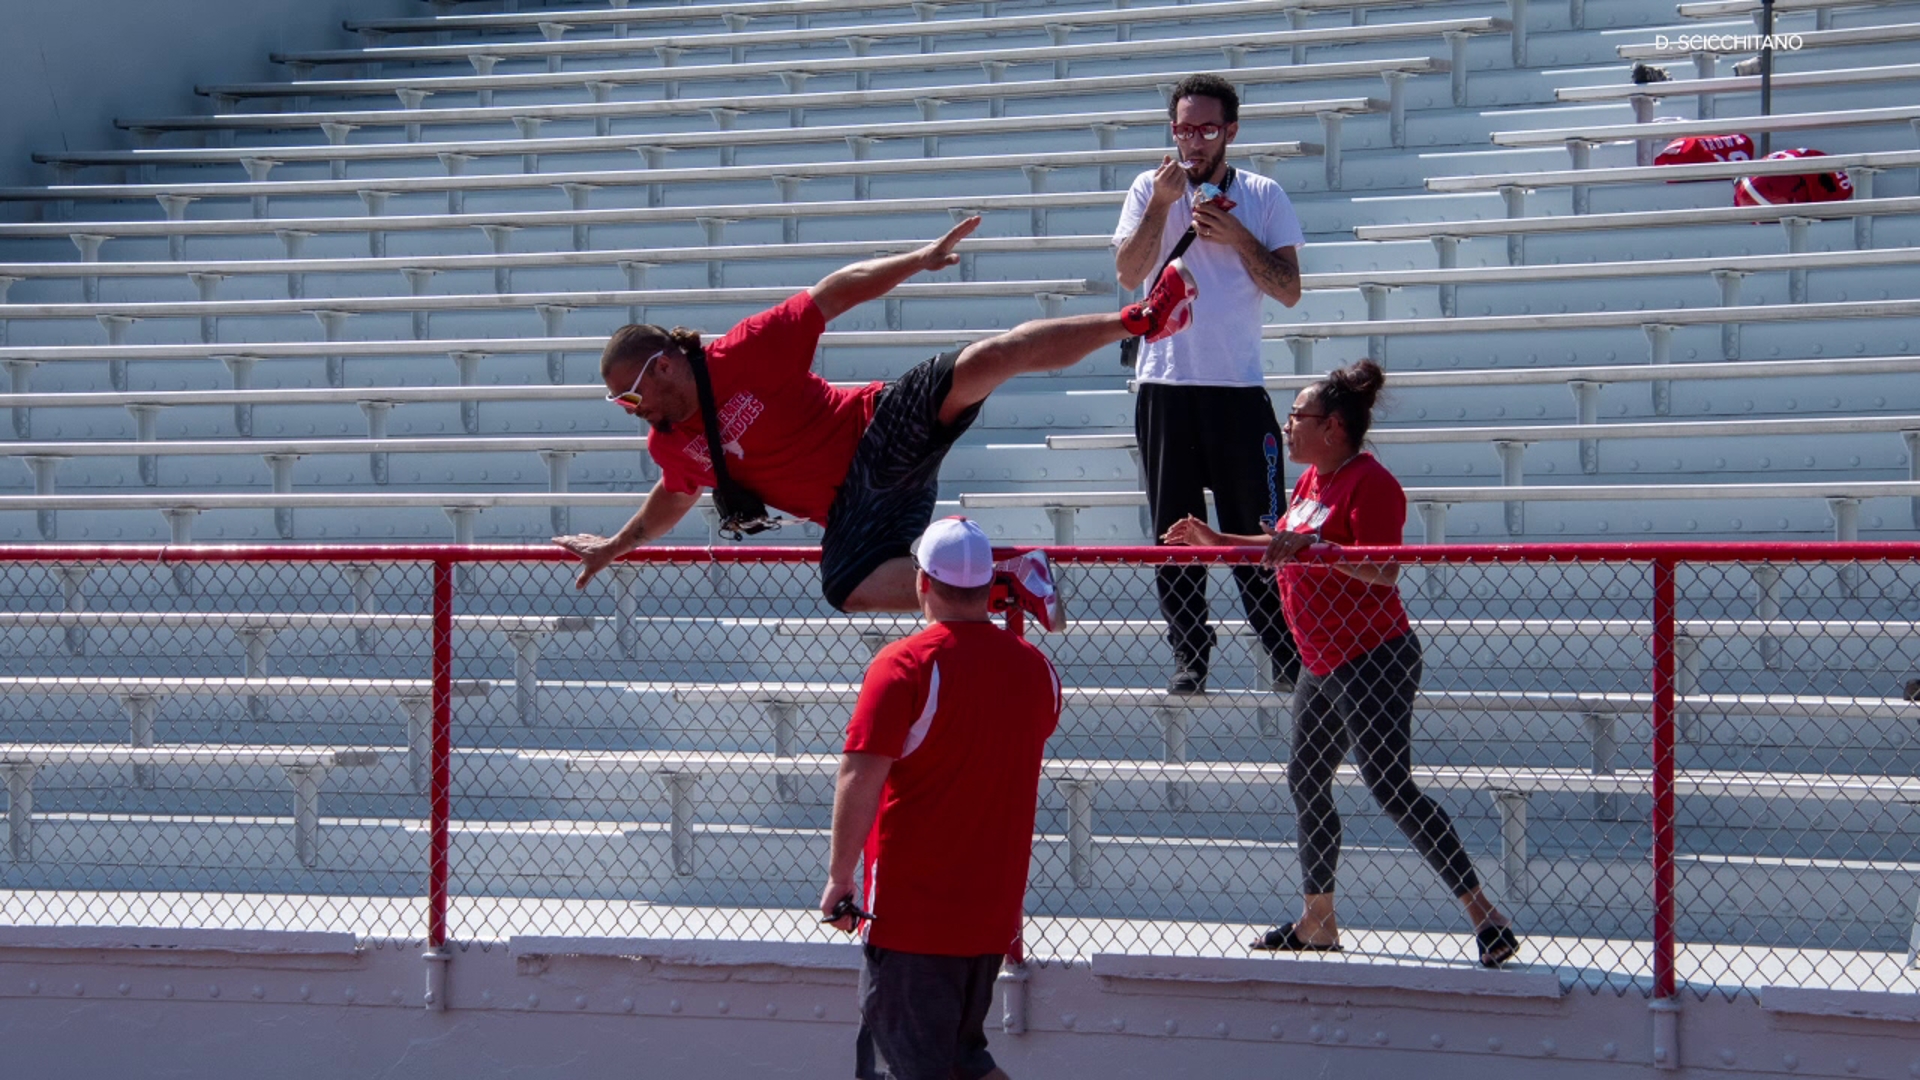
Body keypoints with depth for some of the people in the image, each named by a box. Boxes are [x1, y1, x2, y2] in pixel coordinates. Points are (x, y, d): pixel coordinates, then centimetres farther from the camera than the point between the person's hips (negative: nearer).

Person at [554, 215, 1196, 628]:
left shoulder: (745, 354, -11)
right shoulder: (669, 445, 7)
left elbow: (835, 292, -5)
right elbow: (675, 498, 32)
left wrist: (918, 260, -10)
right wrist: (615, 545, 35)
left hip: (886, 432, -5)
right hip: (853, 508, 5)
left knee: (986, 360, -29)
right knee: (849, 589, -27)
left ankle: (1138, 319, -21)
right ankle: (1008, 584, -20)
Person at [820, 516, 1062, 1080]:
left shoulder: (903, 666, -15)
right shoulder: (1034, 668, 1)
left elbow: (860, 779, -19)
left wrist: (839, 875, -11)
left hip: (910, 911, -6)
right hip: (996, 909, 6)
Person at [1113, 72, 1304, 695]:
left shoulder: (1263, 196, 6)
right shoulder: (1150, 190, 7)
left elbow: (1289, 290, 1)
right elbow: (1129, 274, -6)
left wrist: (1235, 236, -9)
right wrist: (1162, 204, -14)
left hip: (1239, 387, -1)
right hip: (1165, 386, 1)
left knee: (1258, 531, -2)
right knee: (1175, 531, 2)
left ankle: (1286, 654, 4)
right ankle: (1189, 655, 10)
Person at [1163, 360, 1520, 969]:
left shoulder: (1370, 483, -16)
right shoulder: (1313, 480, 13)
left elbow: (1382, 569, -28)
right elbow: (1288, 550, 29)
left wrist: (1310, 547, -37)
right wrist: (1216, 541, 27)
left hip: (1373, 661, -10)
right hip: (1324, 664, 10)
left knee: (1391, 791, -13)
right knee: (1306, 781, 14)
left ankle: (1483, 913, -10)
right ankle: (1317, 922, 23)